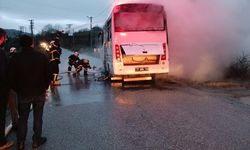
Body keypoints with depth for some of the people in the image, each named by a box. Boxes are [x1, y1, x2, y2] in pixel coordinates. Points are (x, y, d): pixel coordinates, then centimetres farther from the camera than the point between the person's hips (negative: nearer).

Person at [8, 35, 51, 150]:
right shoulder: (42, 57, -7)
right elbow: (48, 75, -4)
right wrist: (44, 88, 7)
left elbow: (11, 78, -7)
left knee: (22, 119, 14)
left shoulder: (15, 59, -10)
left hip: (23, 94, 0)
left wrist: (18, 90, 6)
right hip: (39, 93, 0)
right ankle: (36, 140, 21)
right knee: (38, 117, 12)